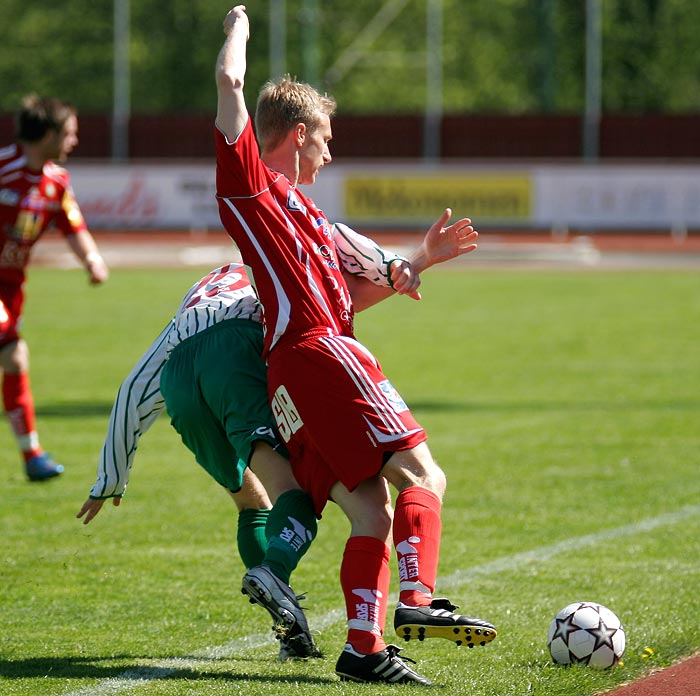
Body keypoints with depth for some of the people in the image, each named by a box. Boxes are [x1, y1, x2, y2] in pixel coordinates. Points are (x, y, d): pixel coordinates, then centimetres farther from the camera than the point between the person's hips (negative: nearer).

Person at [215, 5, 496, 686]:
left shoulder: (299, 209, 30)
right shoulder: (252, 180, 3)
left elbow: (344, 298, 37)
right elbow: (229, 81, -7)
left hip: (290, 374, 9)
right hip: (319, 352, -9)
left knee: (370, 511, 0)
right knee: (421, 474, -14)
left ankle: (363, 646, -8)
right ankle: (416, 598, -28)